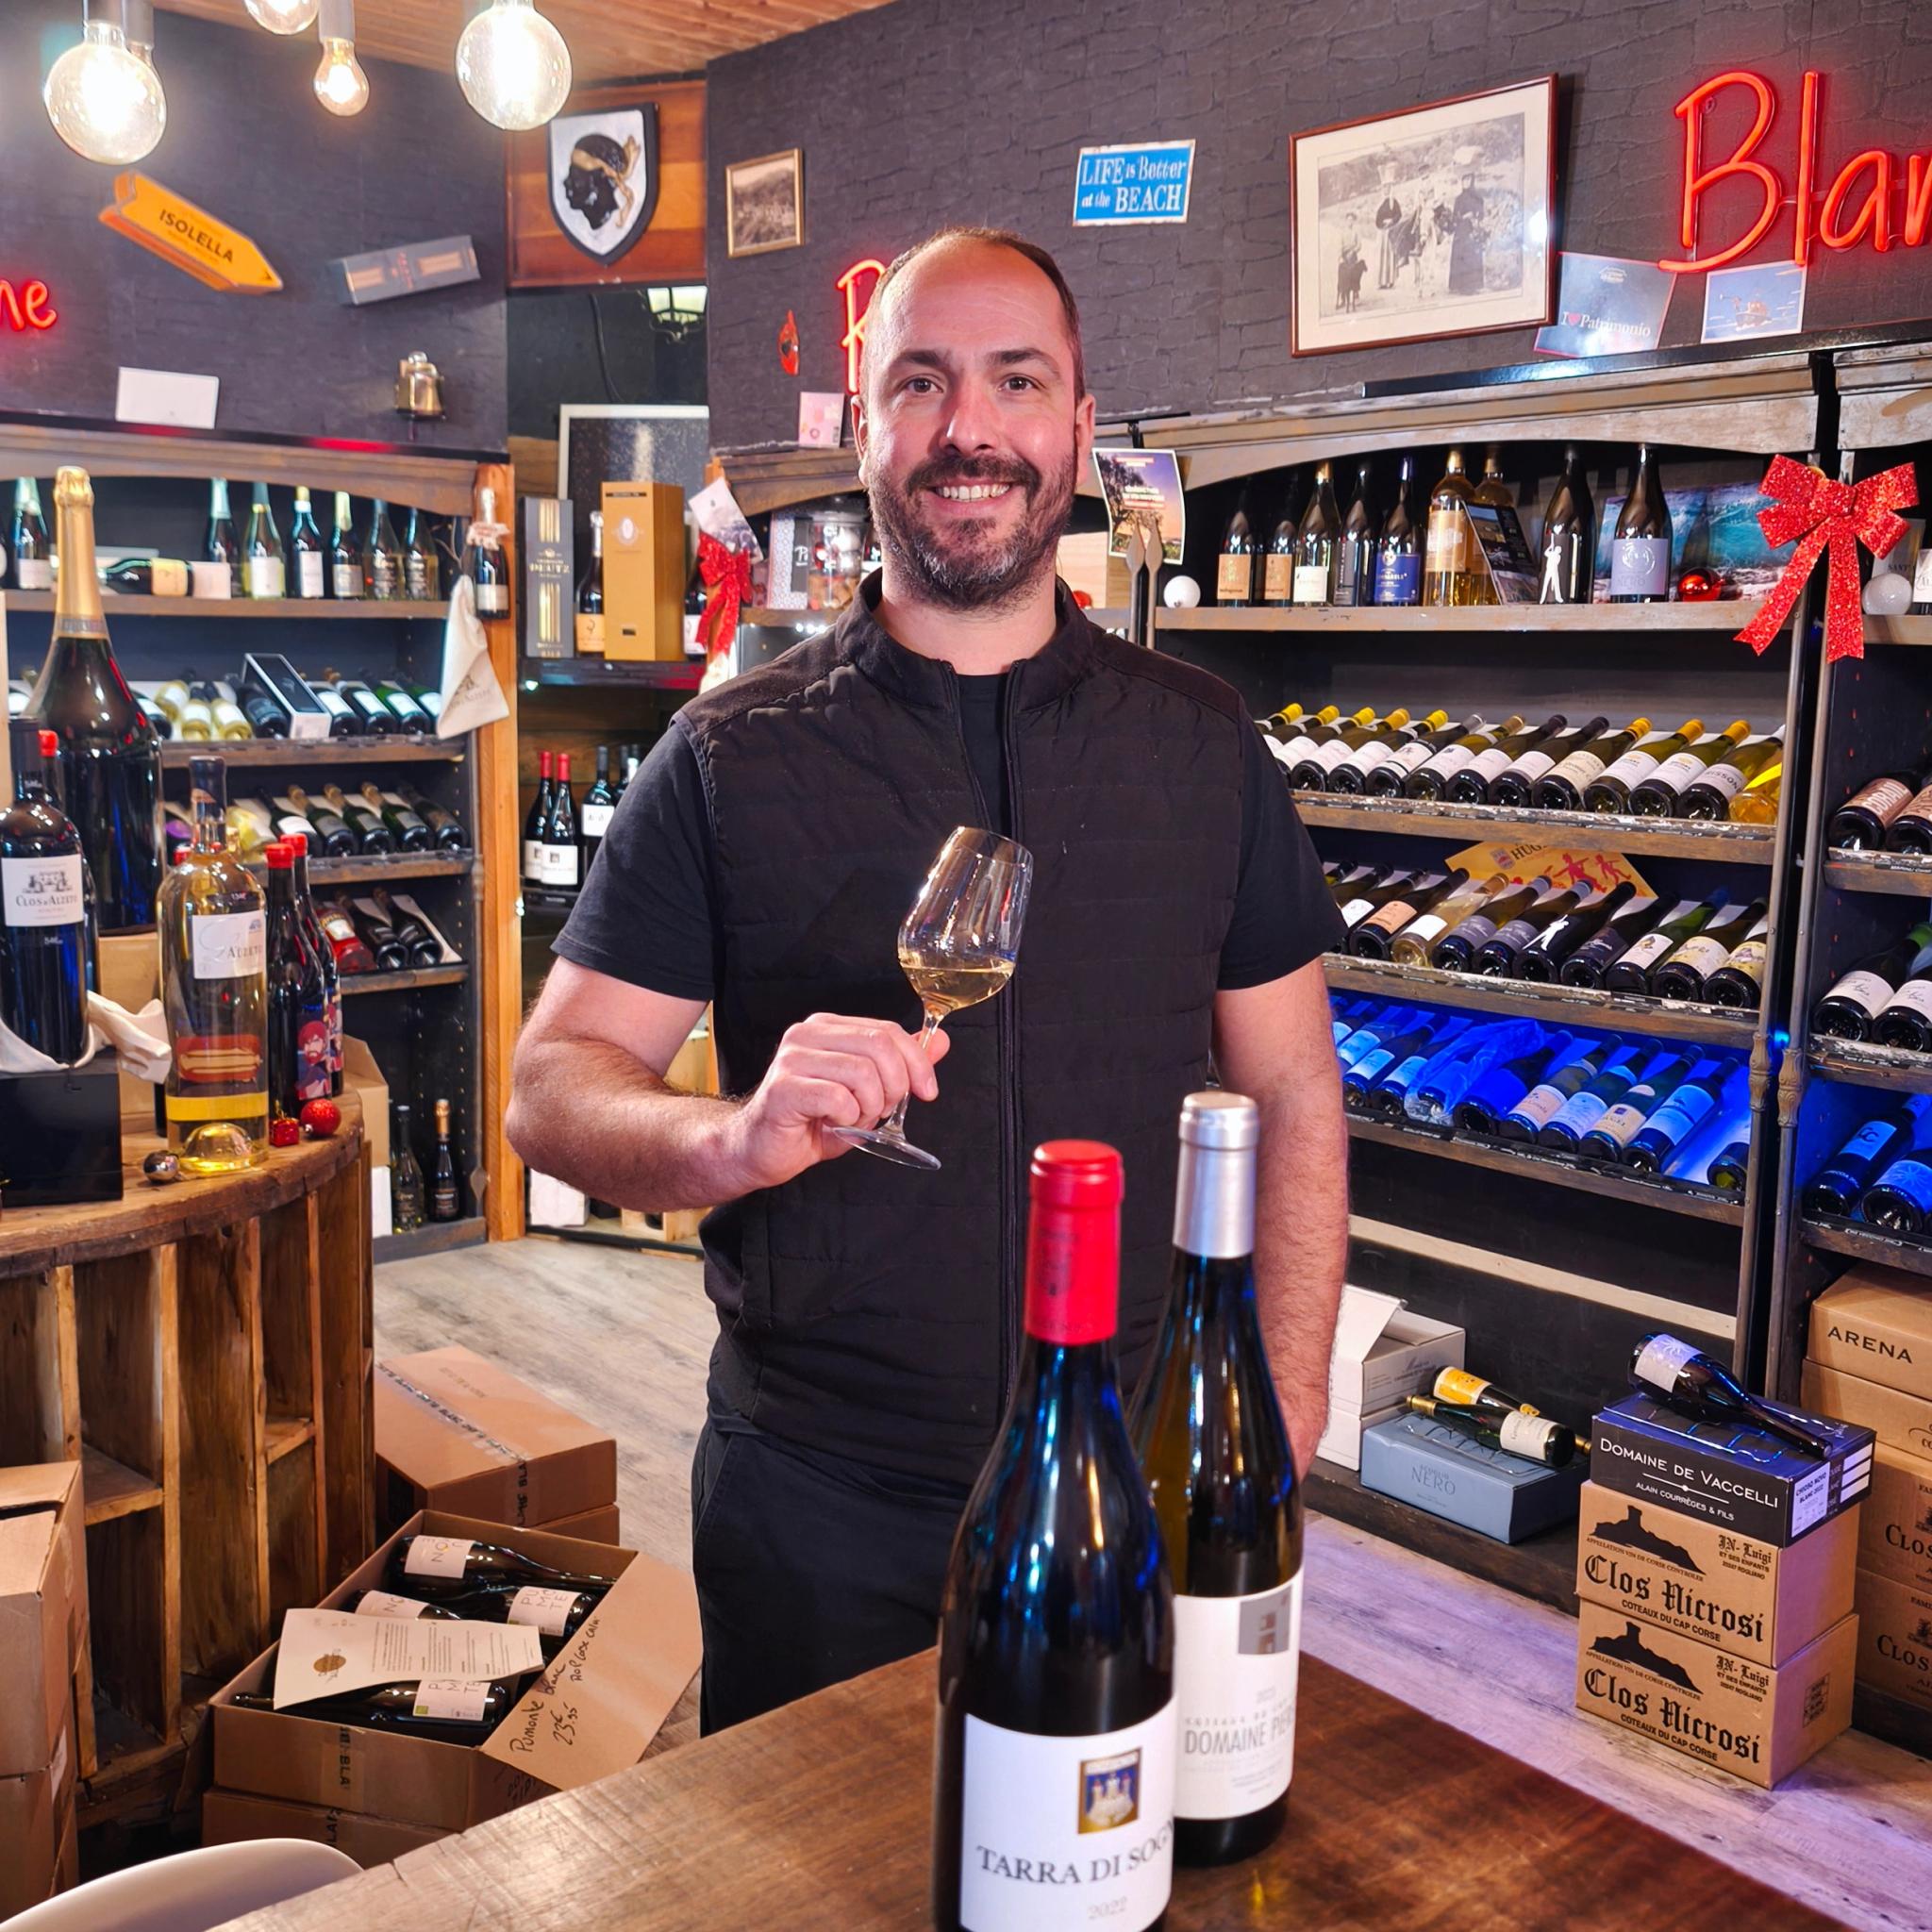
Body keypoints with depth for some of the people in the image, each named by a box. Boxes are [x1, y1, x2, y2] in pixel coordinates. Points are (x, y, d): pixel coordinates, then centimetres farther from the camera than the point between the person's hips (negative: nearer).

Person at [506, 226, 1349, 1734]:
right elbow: (554, 1085, -4)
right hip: (819, 1507, -1)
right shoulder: (734, 757, -2)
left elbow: (1292, 1098, 6)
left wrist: (1281, 1434, -2)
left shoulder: (1204, 744, 3)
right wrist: (737, 1140, -25)